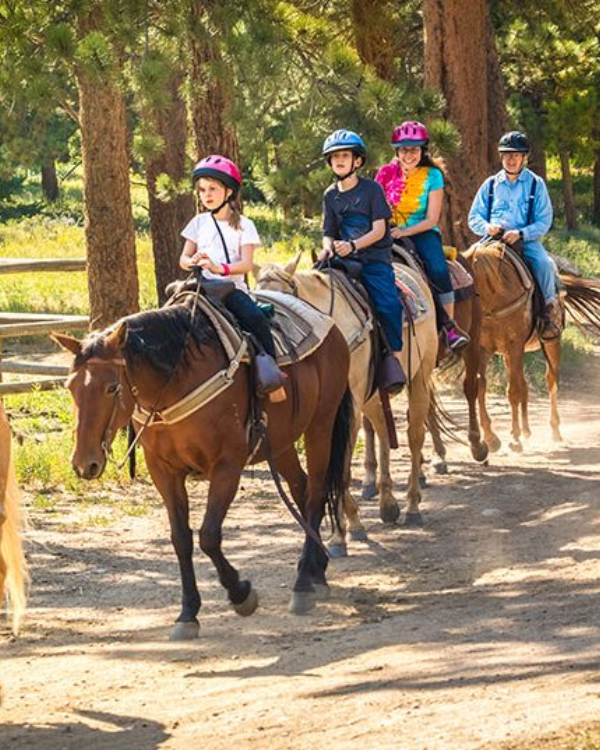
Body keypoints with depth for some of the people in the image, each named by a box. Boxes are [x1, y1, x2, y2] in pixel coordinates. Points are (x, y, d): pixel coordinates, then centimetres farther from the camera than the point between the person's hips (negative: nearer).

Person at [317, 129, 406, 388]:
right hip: (344, 259, 4)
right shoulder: (330, 195, 13)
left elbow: (379, 230, -7)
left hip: (374, 257, -4)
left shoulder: (371, 189, 0)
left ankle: (395, 357, -14)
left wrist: (353, 245, -22)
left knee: (387, 303, -26)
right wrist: (328, 248, -9)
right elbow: (329, 233, 15)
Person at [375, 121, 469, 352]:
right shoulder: (386, 174, 4)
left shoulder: (432, 175, -2)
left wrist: (405, 231, -19)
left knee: (438, 269, -30)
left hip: (422, 233, -2)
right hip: (390, 233, 2)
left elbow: (432, 219, -6)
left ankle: (449, 326, -17)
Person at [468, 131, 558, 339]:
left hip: (527, 240, -2)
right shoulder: (490, 185, 12)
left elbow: (544, 221, -1)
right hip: (494, 239, 2)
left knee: (543, 263, -31)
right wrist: (487, 227, -11)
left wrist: (521, 234, -18)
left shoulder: (536, 184, 5)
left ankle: (551, 312, -13)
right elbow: (474, 217, 12)